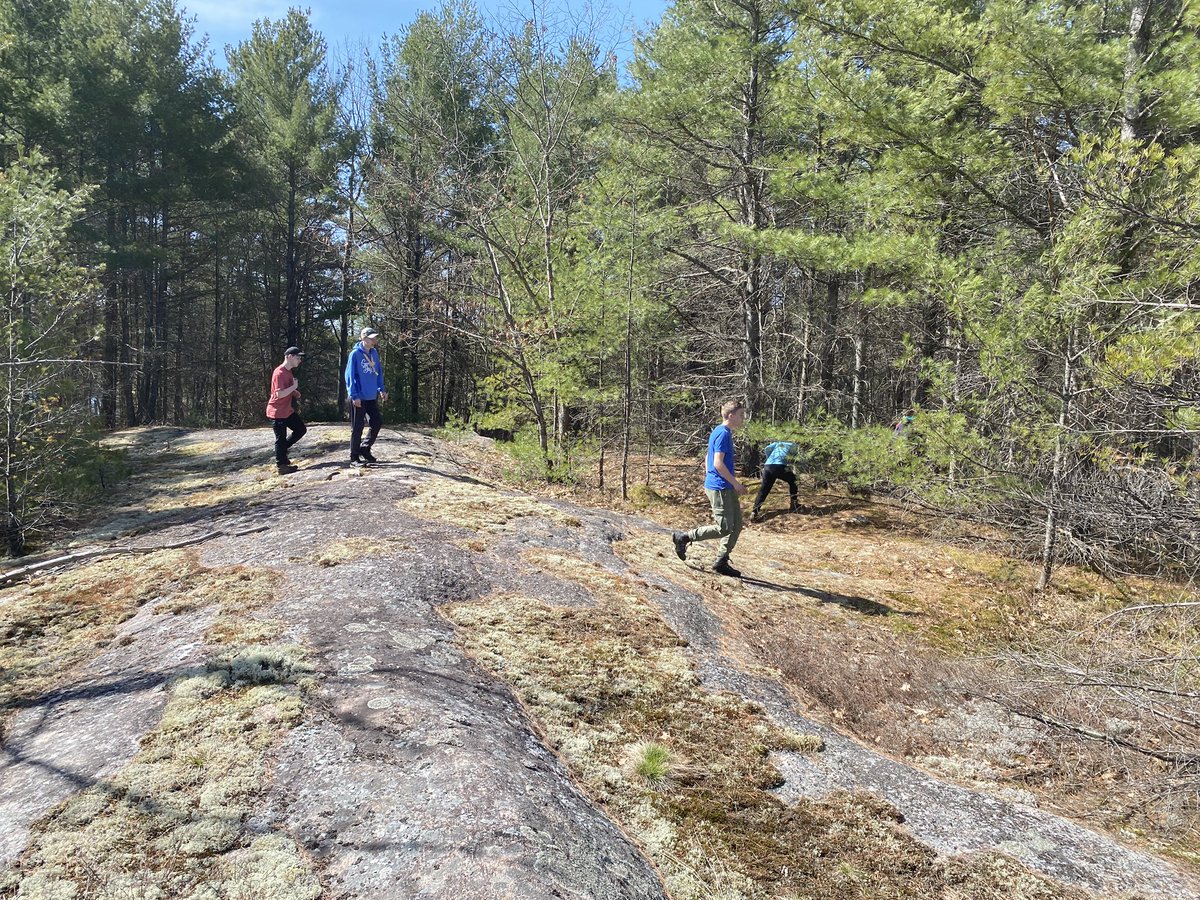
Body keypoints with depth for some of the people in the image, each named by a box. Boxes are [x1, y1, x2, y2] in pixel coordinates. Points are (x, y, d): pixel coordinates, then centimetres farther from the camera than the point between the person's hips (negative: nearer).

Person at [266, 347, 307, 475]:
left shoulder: (288, 372, 10)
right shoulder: (279, 373, -21)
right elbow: (279, 394, -28)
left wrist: (295, 392, 7)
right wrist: (294, 386, -21)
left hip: (288, 410, 10)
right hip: (277, 412, -10)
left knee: (301, 429, 14)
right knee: (281, 439, -1)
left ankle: (282, 449, 24)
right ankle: (281, 465, 9)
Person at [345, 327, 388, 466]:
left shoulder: (374, 353, 8)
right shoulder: (355, 354, -12)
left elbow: (379, 372, 17)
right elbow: (350, 376, -14)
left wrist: (381, 389, 8)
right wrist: (354, 395, -18)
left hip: (372, 397, 7)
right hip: (359, 398, -7)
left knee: (377, 423, 9)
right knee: (357, 428, 1)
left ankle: (364, 449, 26)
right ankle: (354, 457, 11)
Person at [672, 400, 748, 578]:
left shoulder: (720, 432, 15)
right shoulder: (723, 433, -16)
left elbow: (708, 458, 22)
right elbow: (718, 463, -22)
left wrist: (709, 479, 23)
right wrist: (736, 483, -17)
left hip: (727, 488, 10)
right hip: (719, 488, -10)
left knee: (737, 524, 10)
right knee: (724, 528, -7)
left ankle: (721, 563, 15)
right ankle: (683, 537, 3)